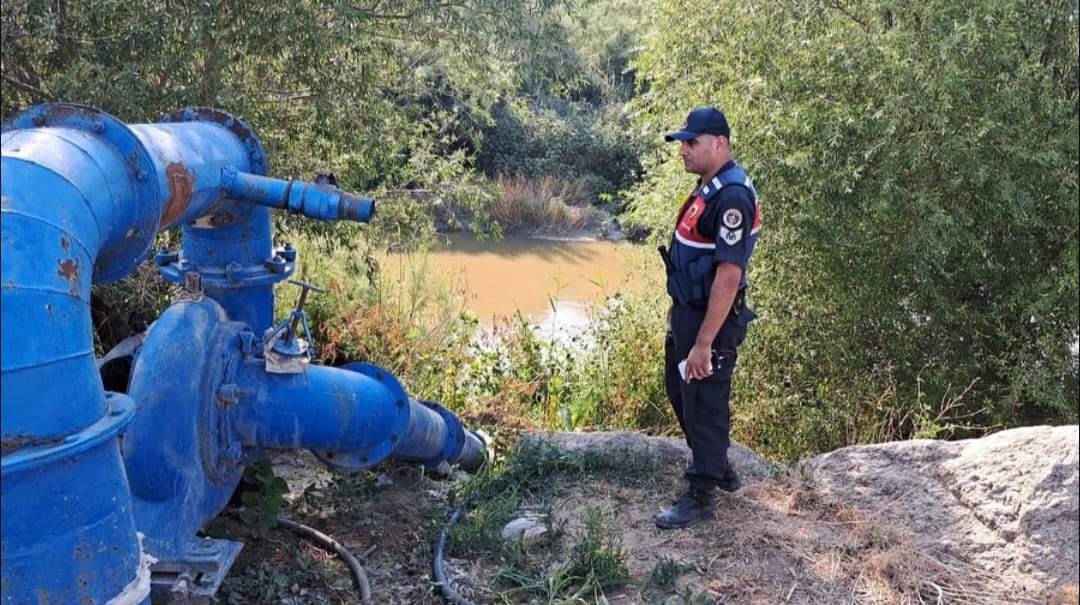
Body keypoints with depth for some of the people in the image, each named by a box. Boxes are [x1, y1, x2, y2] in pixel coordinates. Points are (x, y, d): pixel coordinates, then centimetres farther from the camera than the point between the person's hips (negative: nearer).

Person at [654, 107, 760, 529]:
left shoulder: (732, 196, -23)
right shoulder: (709, 187, 9)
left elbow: (729, 275, -27)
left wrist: (704, 342, -26)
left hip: (711, 319, -10)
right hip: (687, 312, 10)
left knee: (705, 404, 3)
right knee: (679, 390, 23)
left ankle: (700, 496, 20)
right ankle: (718, 468, 40)